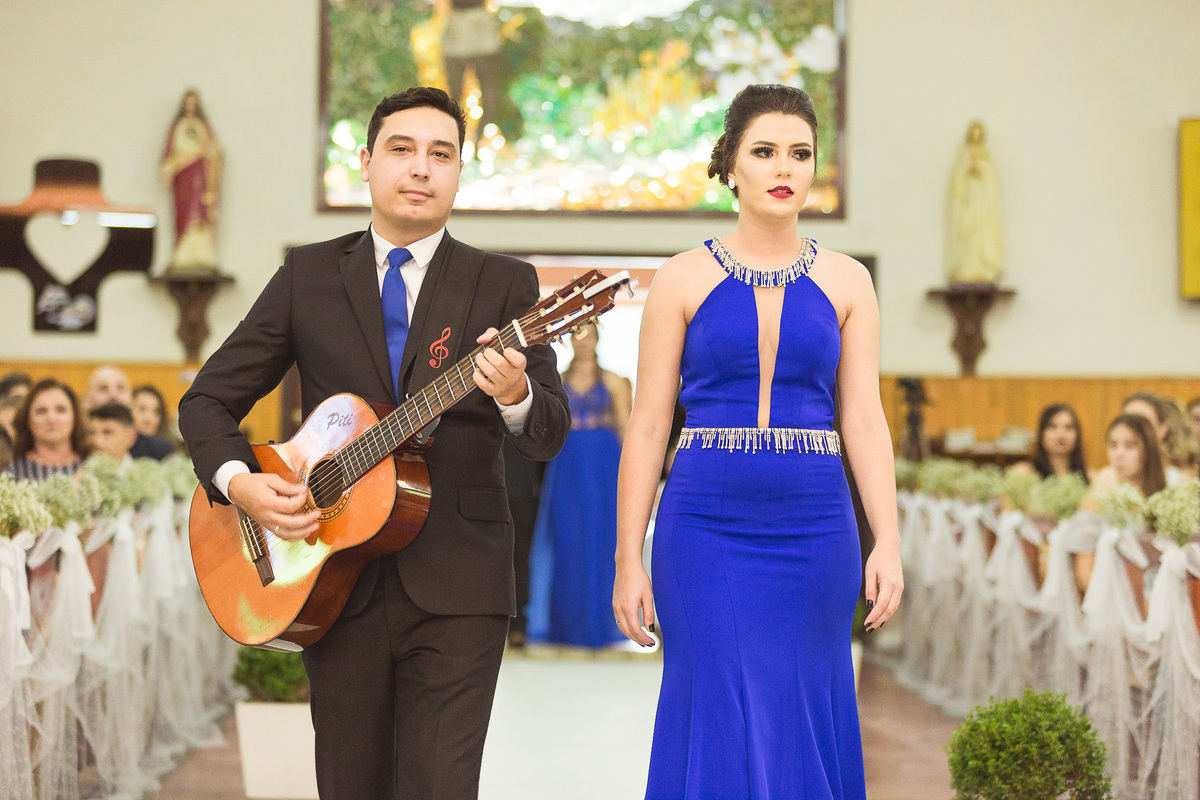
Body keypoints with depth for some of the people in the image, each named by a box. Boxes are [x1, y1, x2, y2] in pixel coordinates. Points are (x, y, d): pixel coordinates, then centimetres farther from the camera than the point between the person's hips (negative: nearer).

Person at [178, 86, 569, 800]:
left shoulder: (504, 284, 4)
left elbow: (551, 434, -4)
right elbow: (209, 399, 10)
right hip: (335, 580, 2)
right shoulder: (309, 276, 8)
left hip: (456, 585, -2)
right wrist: (239, 482, -10)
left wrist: (516, 395, -28)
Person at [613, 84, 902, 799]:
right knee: (722, 730, -4)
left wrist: (889, 541, -10)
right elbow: (647, 429, 3)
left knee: (800, 726, 5)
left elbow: (865, 421, 3)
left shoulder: (846, 282, 8)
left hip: (815, 533, 2)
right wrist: (629, 561, -2)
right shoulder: (685, 280, 4)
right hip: (706, 532, -1)